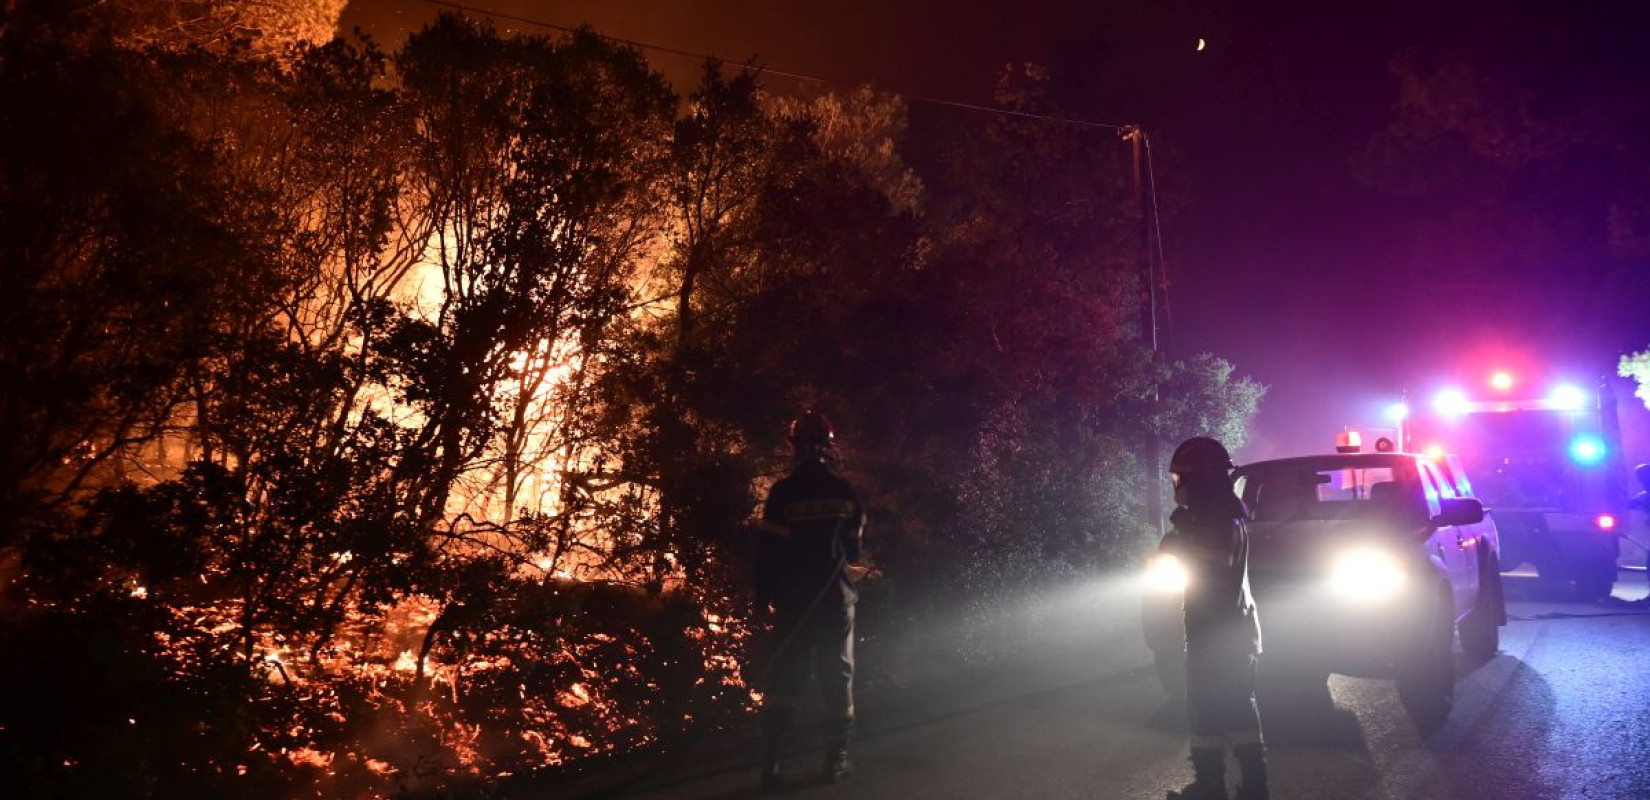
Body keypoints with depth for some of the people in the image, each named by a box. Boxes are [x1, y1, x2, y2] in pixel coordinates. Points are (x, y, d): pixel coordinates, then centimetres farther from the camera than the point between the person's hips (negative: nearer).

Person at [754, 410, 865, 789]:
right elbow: (854, 547, 9)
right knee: (837, 674, 10)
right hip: (836, 596, 1)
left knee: (785, 674, 4)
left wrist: (763, 594, 2)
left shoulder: (782, 492, -9)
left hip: (793, 598, -1)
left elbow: (767, 548, -8)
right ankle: (836, 757, 13)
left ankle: (774, 759, -3)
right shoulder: (843, 491, -1)